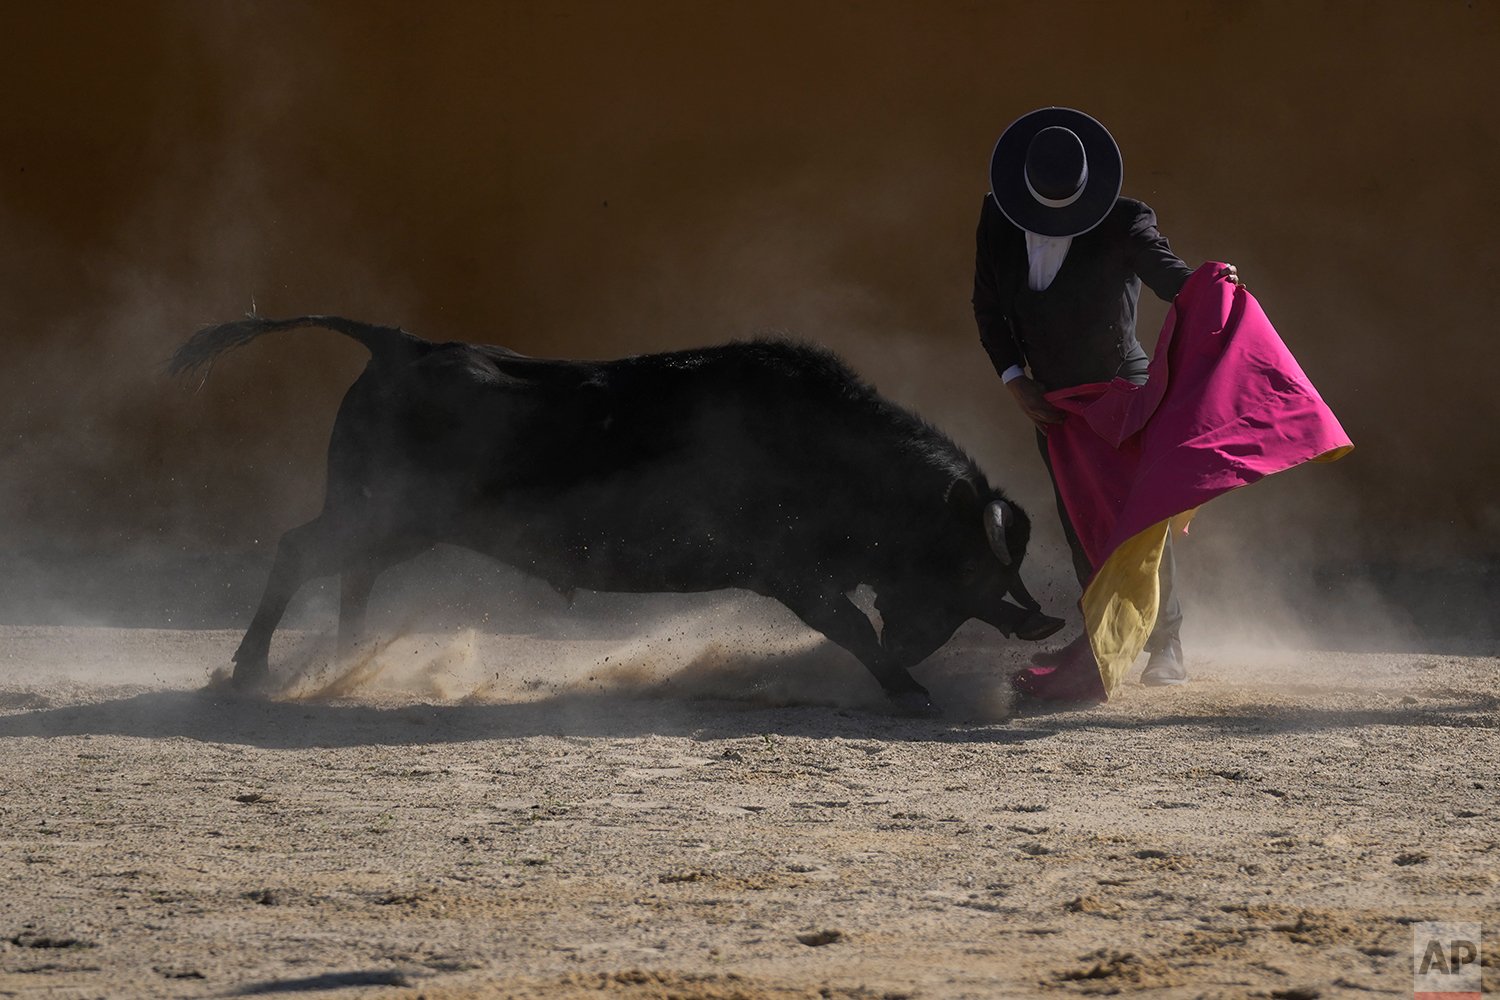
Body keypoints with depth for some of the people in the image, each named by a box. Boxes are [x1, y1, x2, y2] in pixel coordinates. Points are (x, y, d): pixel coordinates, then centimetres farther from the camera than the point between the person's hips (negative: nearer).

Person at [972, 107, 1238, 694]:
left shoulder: (1124, 224, -19)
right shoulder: (997, 220, -6)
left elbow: (1172, 279, -29)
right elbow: (988, 308, 3)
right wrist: (1015, 380, -6)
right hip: (1051, 398, 5)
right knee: (1079, 518, 11)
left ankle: (1167, 645, 2)